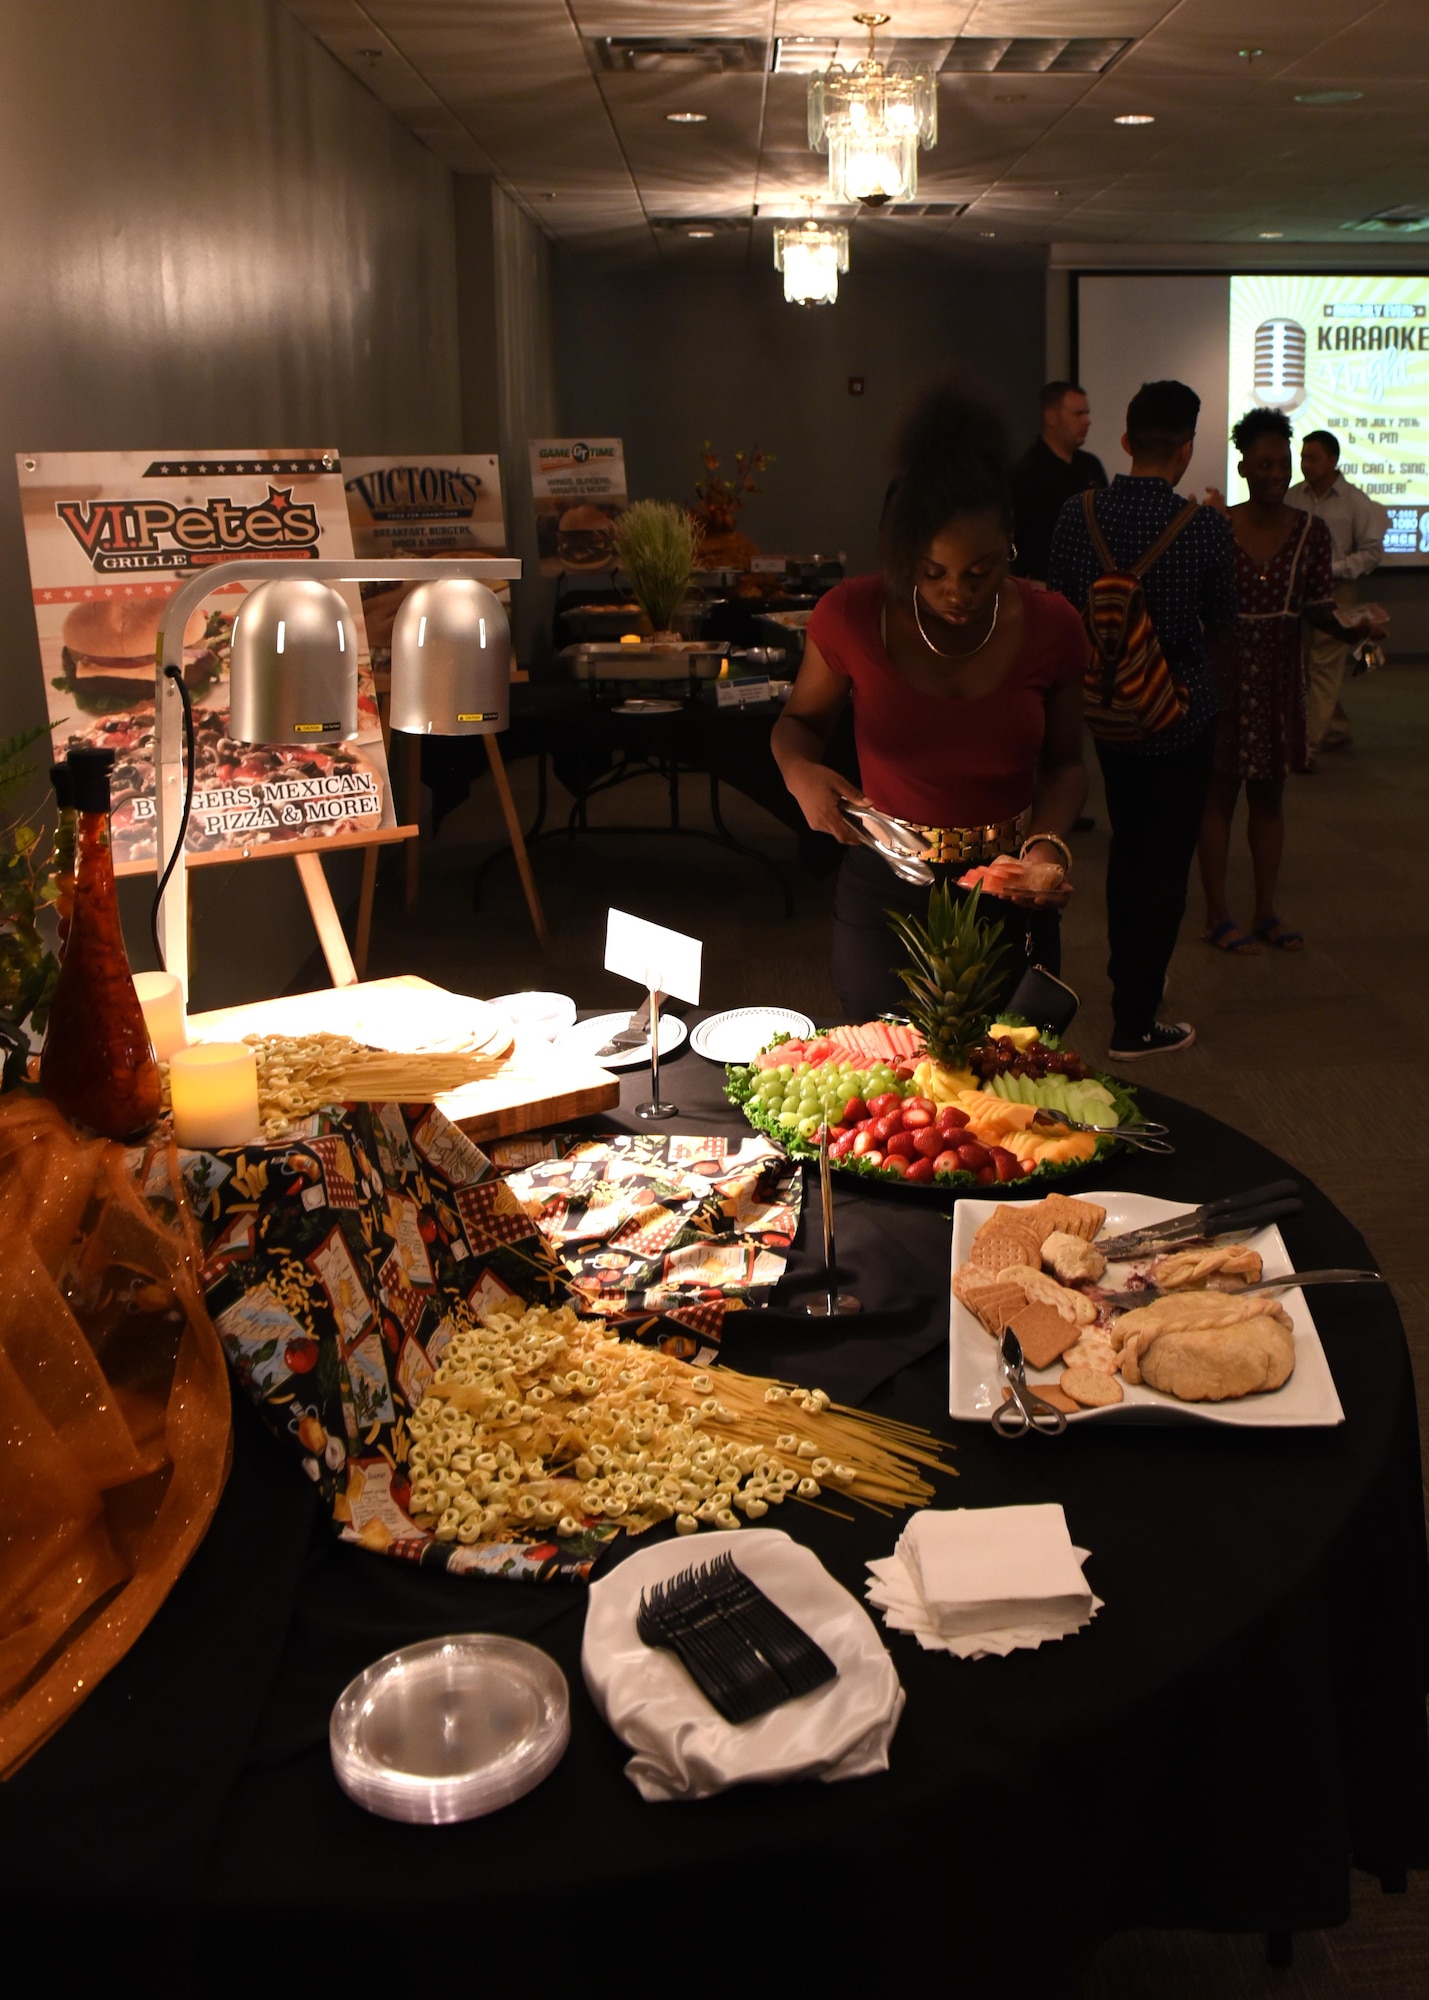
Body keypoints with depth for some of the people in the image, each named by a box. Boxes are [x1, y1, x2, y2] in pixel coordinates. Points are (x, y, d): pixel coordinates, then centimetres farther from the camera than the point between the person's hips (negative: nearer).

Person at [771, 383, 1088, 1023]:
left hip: (1010, 897, 1)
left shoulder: (1051, 628, -9)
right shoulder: (851, 618, -13)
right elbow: (800, 720, 4)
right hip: (884, 892, -1)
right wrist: (800, 772, -18)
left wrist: (1048, 842, -15)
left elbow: (1064, 763, 5)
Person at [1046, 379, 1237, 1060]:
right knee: (1166, 864, 5)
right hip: (1181, 714, -4)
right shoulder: (1205, 527, -19)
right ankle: (1134, 1023, 9)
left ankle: (1128, 979, 39)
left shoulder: (1077, 515, -9)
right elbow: (1222, 613, -1)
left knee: (1126, 848, 23)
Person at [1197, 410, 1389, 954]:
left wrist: (1354, 629, -21)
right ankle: (1216, 914, 13)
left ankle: (1265, 911, 23)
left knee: (1269, 793, 12)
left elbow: (1319, 608, -4)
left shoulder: (1311, 532, 0)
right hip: (1224, 677, -3)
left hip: (1280, 679, 3)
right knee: (1220, 792, 4)